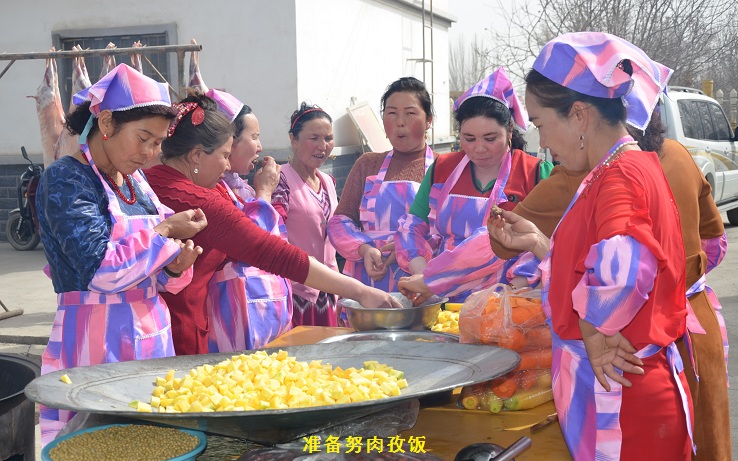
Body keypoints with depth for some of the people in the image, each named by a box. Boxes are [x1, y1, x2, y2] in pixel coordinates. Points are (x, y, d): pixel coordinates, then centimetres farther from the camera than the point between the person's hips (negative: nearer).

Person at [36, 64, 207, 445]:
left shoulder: (135, 182, 11)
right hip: (98, 342, -7)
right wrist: (166, 232, -14)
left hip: (152, 334, 7)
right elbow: (100, 268, -22)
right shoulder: (66, 179, -10)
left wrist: (174, 268, -6)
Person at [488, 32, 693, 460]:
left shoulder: (623, 173, -20)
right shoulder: (610, 173, 12)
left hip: (623, 401, -9)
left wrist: (593, 335, -22)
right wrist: (538, 243, 12)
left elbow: (619, 272, -38)